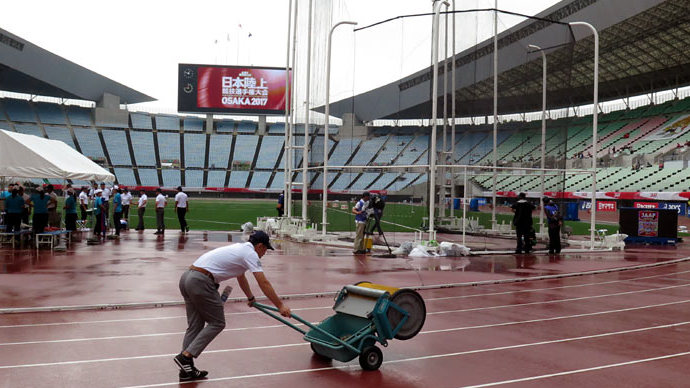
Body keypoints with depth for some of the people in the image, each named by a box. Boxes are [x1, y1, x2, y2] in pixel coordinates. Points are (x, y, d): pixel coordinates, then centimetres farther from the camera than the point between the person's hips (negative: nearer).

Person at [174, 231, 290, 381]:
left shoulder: (241, 248, 26)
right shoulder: (251, 254, -1)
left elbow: (241, 277, 42)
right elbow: (264, 284, -6)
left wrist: (250, 298, 54)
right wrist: (280, 306, -1)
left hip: (186, 277, 9)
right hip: (201, 281, -9)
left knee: (195, 325, 13)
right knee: (217, 323, 3)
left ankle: (187, 369, 13)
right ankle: (185, 356, -3)